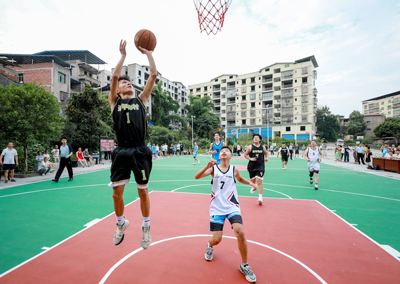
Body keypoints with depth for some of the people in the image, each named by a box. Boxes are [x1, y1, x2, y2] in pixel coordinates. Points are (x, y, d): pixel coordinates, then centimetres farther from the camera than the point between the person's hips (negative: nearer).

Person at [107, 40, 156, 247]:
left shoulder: (141, 100, 14)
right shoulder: (114, 101, 13)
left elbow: (153, 75, 10)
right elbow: (114, 76, 0)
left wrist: (148, 53, 16)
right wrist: (123, 54, 8)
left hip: (140, 152, 0)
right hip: (122, 152, 0)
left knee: (143, 192, 6)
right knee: (117, 193, 4)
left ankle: (146, 228, 27)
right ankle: (121, 223, 32)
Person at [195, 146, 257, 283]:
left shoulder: (234, 170, 3)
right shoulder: (213, 168, -3)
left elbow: (240, 179, 25)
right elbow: (197, 176, -17)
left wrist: (250, 182, 7)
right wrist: (207, 167, -34)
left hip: (232, 206, 1)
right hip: (216, 208, -1)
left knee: (240, 232, -19)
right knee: (216, 239, -4)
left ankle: (244, 266, 6)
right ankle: (210, 245, 37)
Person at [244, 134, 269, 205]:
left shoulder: (263, 147, 5)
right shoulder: (250, 147, 0)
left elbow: (266, 153, 24)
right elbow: (245, 155, 4)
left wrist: (267, 158, 5)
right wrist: (250, 158, -12)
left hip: (260, 166, -1)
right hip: (252, 166, 1)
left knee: (259, 181, -13)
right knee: (253, 180, 16)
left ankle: (260, 197, -11)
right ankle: (254, 187, 53)